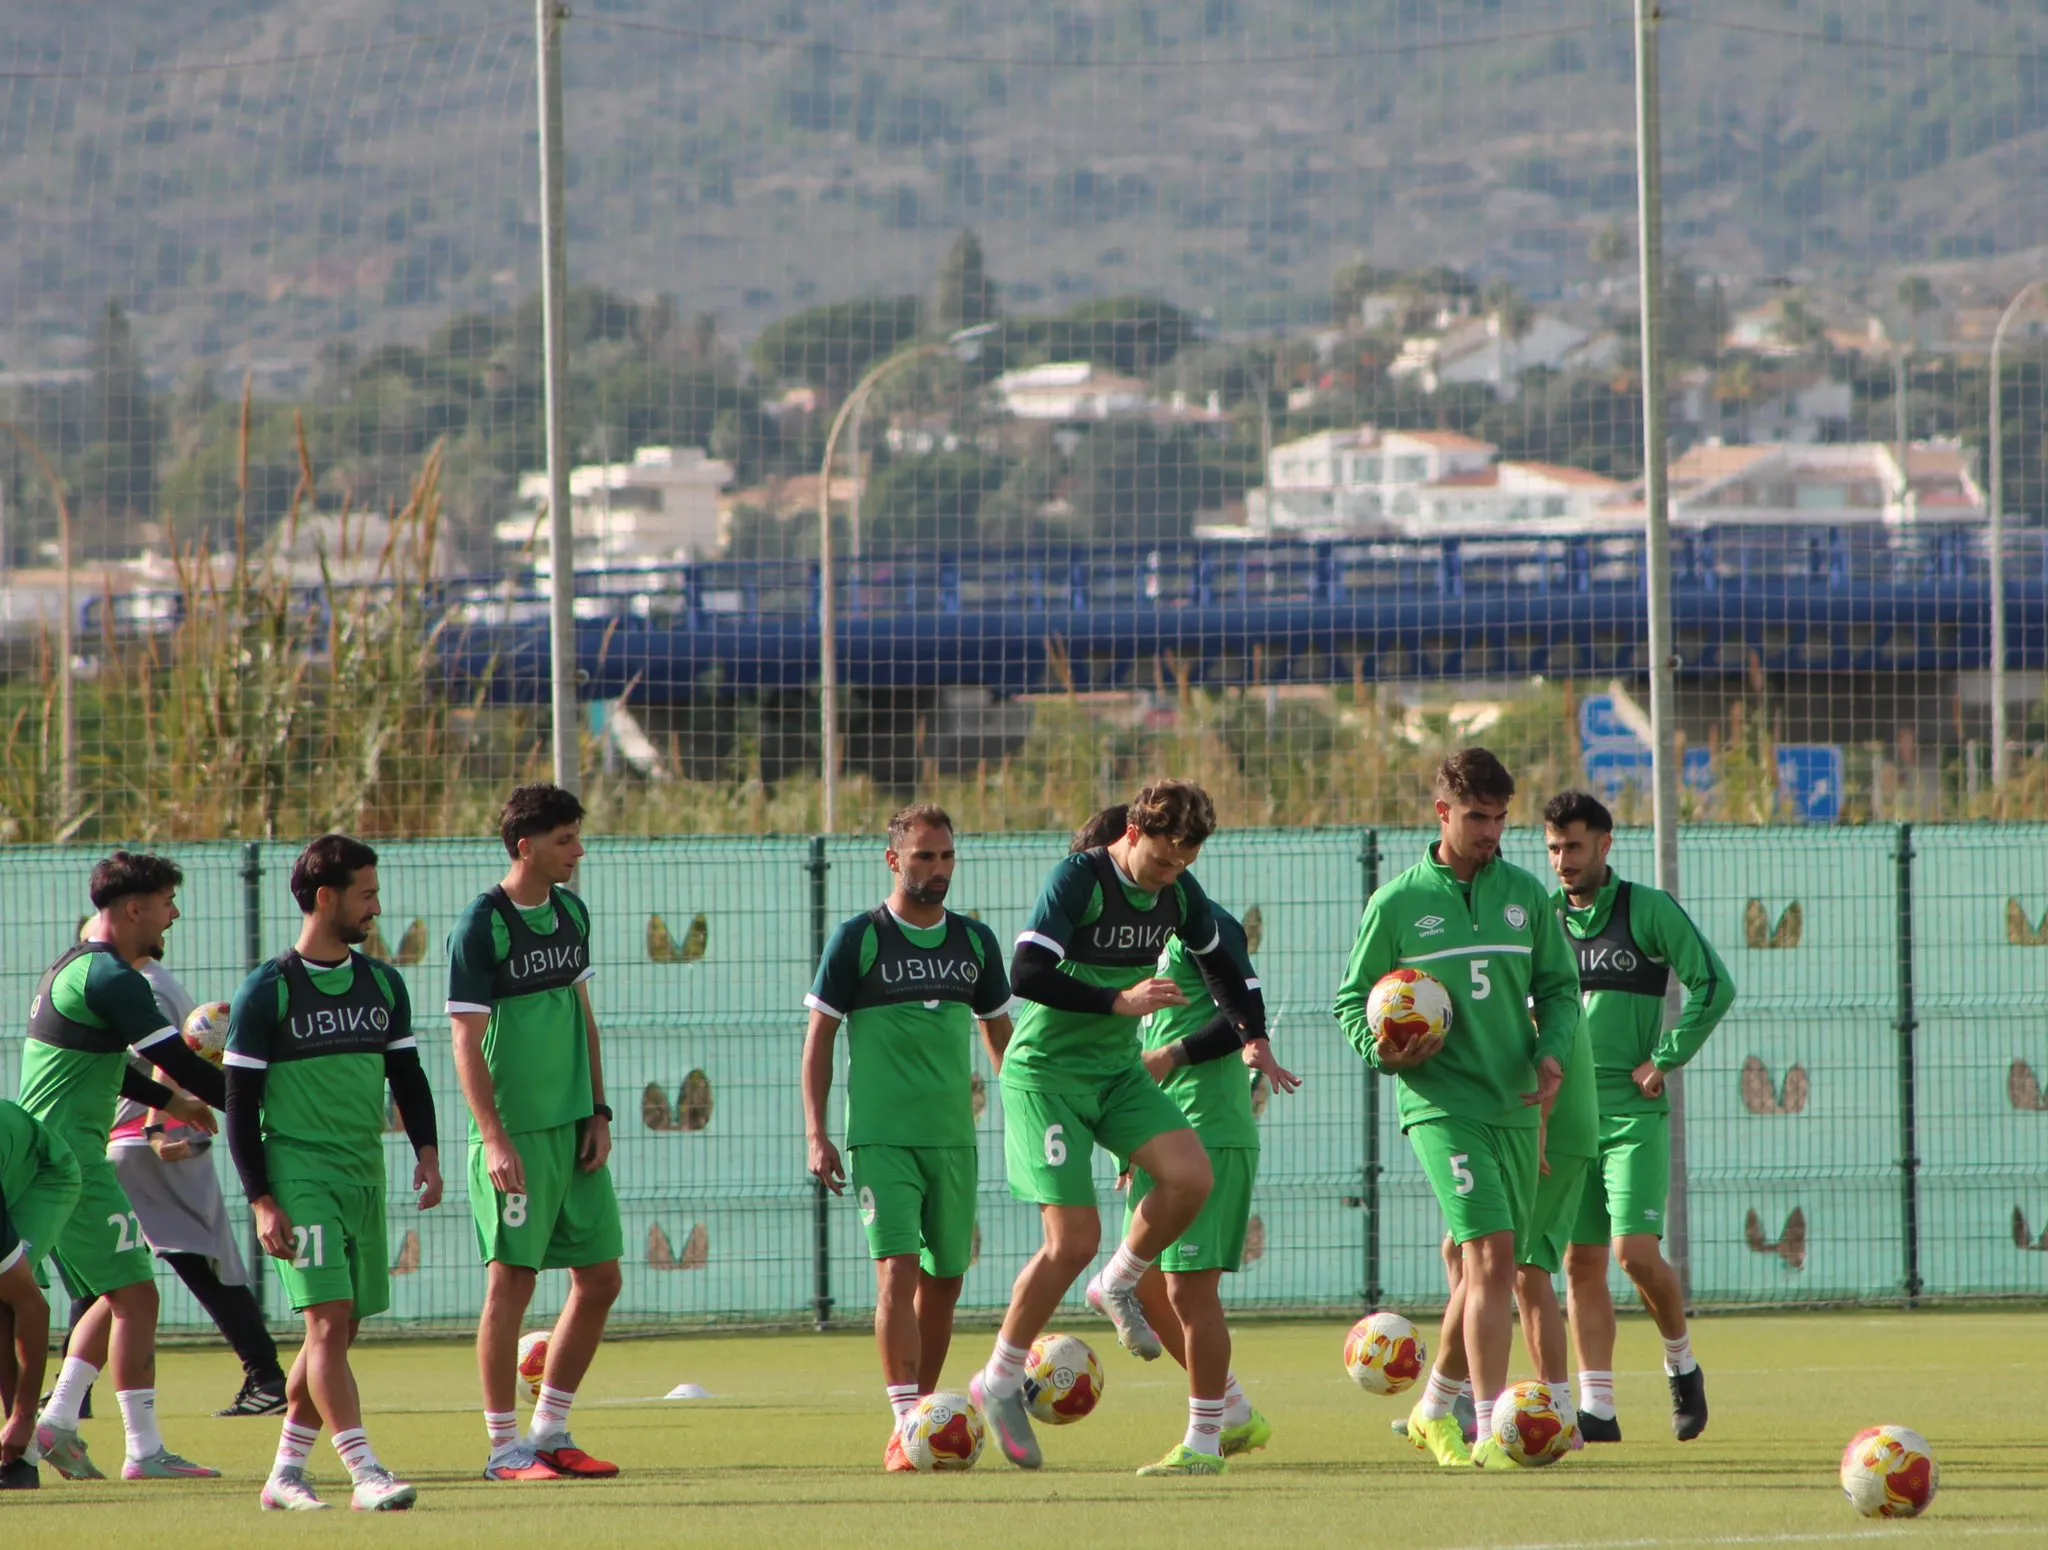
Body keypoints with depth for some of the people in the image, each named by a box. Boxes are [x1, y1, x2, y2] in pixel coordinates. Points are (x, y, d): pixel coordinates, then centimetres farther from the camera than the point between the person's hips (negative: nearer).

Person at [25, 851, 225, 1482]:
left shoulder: (73, 968, 17)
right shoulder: (110, 978, -15)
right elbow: (180, 1063, -18)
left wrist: (171, 1100, 34)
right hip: (73, 1160, -10)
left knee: (116, 1296, 17)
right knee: (134, 1295, -8)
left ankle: (57, 1423, 13)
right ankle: (145, 1452, -9)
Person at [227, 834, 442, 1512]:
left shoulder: (382, 984, 12)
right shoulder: (268, 991, -6)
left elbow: (407, 1074, 18)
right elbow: (241, 1105, -5)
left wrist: (426, 1150, 1)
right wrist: (261, 1200, -12)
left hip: (364, 1177, 6)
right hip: (299, 1176, -6)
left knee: (339, 1328, 8)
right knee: (329, 1319, -15)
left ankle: (285, 1474, 20)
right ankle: (365, 1473, -21)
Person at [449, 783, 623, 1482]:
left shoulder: (570, 912, 10)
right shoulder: (481, 926, -12)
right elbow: (467, 1042, -13)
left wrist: (599, 1112, 9)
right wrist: (494, 1140, -18)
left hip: (576, 1129, 7)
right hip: (516, 1134, -7)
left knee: (599, 1279, 7)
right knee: (512, 1280, -5)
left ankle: (550, 1431, 19)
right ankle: (504, 1446, 3)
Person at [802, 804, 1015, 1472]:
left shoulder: (974, 942, 11)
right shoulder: (859, 939, -2)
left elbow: (1001, 1037, 21)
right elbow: (818, 1037, 0)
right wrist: (817, 1134, -7)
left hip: (954, 1136, 5)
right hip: (881, 1136, -5)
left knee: (944, 1280, 7)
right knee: (898, 1270, -15)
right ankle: (906, 1427, -19)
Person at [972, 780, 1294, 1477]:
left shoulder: (1180, 892, 2)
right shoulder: (1079, 880, -19)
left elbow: (1219, 964, 20)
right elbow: (1026, 975, -28)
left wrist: (1253, 1038, 6)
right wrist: (1119, 1002, -32)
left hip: (1118, 1070, 6)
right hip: (1045, 1073, -6)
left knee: (1190, 1176, -18)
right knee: (1073, 1241, -13)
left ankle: (1120, 1286, 10)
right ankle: (999, 1383, 5)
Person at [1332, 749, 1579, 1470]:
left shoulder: (1525, 895, 9)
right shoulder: (1397, 904, 0)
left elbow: (1558, 985, 16)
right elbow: (1353, 1001, 6)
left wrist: (1553, 1051, -3)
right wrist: (1385, 1051, -13)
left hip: (1515, 1105, 5)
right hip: (1443, 1105, -5)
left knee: (1485, 1266, 12)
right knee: (1491, 1255, -18)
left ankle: (1435, 1410, 33)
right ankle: (1489, 1430, -19)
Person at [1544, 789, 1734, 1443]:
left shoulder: (1649, 910, -2)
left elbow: (1714, 985, -5)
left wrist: (1665, 1059, -9)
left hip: (1634, 1115, -4)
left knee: (1636, 1252, -14)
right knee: (1582, 1261, 2)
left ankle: (1682, 1361, 11)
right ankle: (1597, 1408, 4)